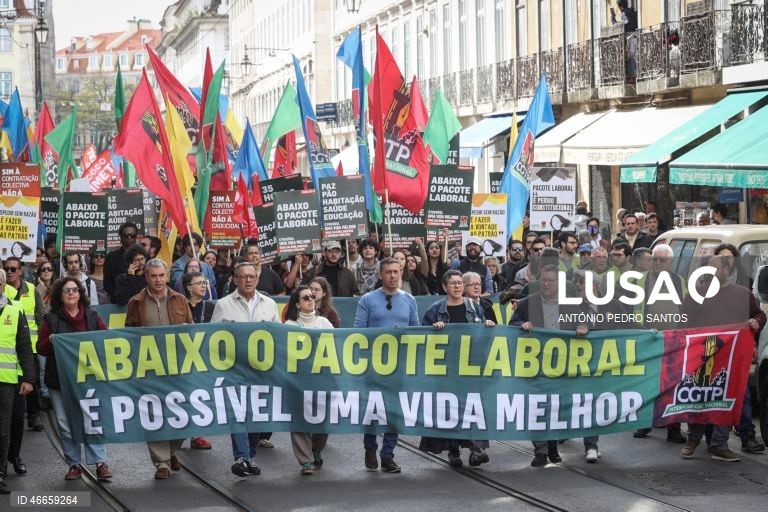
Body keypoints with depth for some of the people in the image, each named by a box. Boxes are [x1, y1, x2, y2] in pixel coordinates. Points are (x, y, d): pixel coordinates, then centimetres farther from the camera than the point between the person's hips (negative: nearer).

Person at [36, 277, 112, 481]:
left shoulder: (91, 316, 7)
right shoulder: (51, 319, 4)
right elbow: (40, 349, 3)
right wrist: (50, 342, -16)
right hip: (60, 379, 0)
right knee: (65, 425, 3)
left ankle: (100, 462, -3)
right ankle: (74, 464, 12)